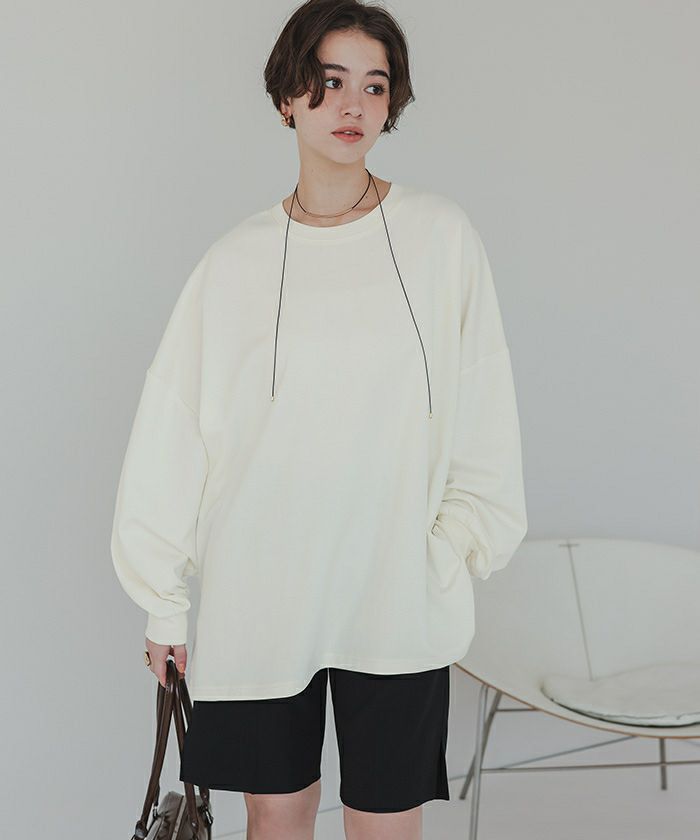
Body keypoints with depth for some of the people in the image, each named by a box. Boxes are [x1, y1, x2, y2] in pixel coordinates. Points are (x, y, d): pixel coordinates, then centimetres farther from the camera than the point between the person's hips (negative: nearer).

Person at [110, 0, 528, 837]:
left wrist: (453, 548, -2)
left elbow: (481, 412, 3)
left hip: (399, 597, 0)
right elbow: (173, 431, 3)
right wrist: (165, 603, 5)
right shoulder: (237, 259, 0)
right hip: (260, 592, 1)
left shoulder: (441, 235, 0)